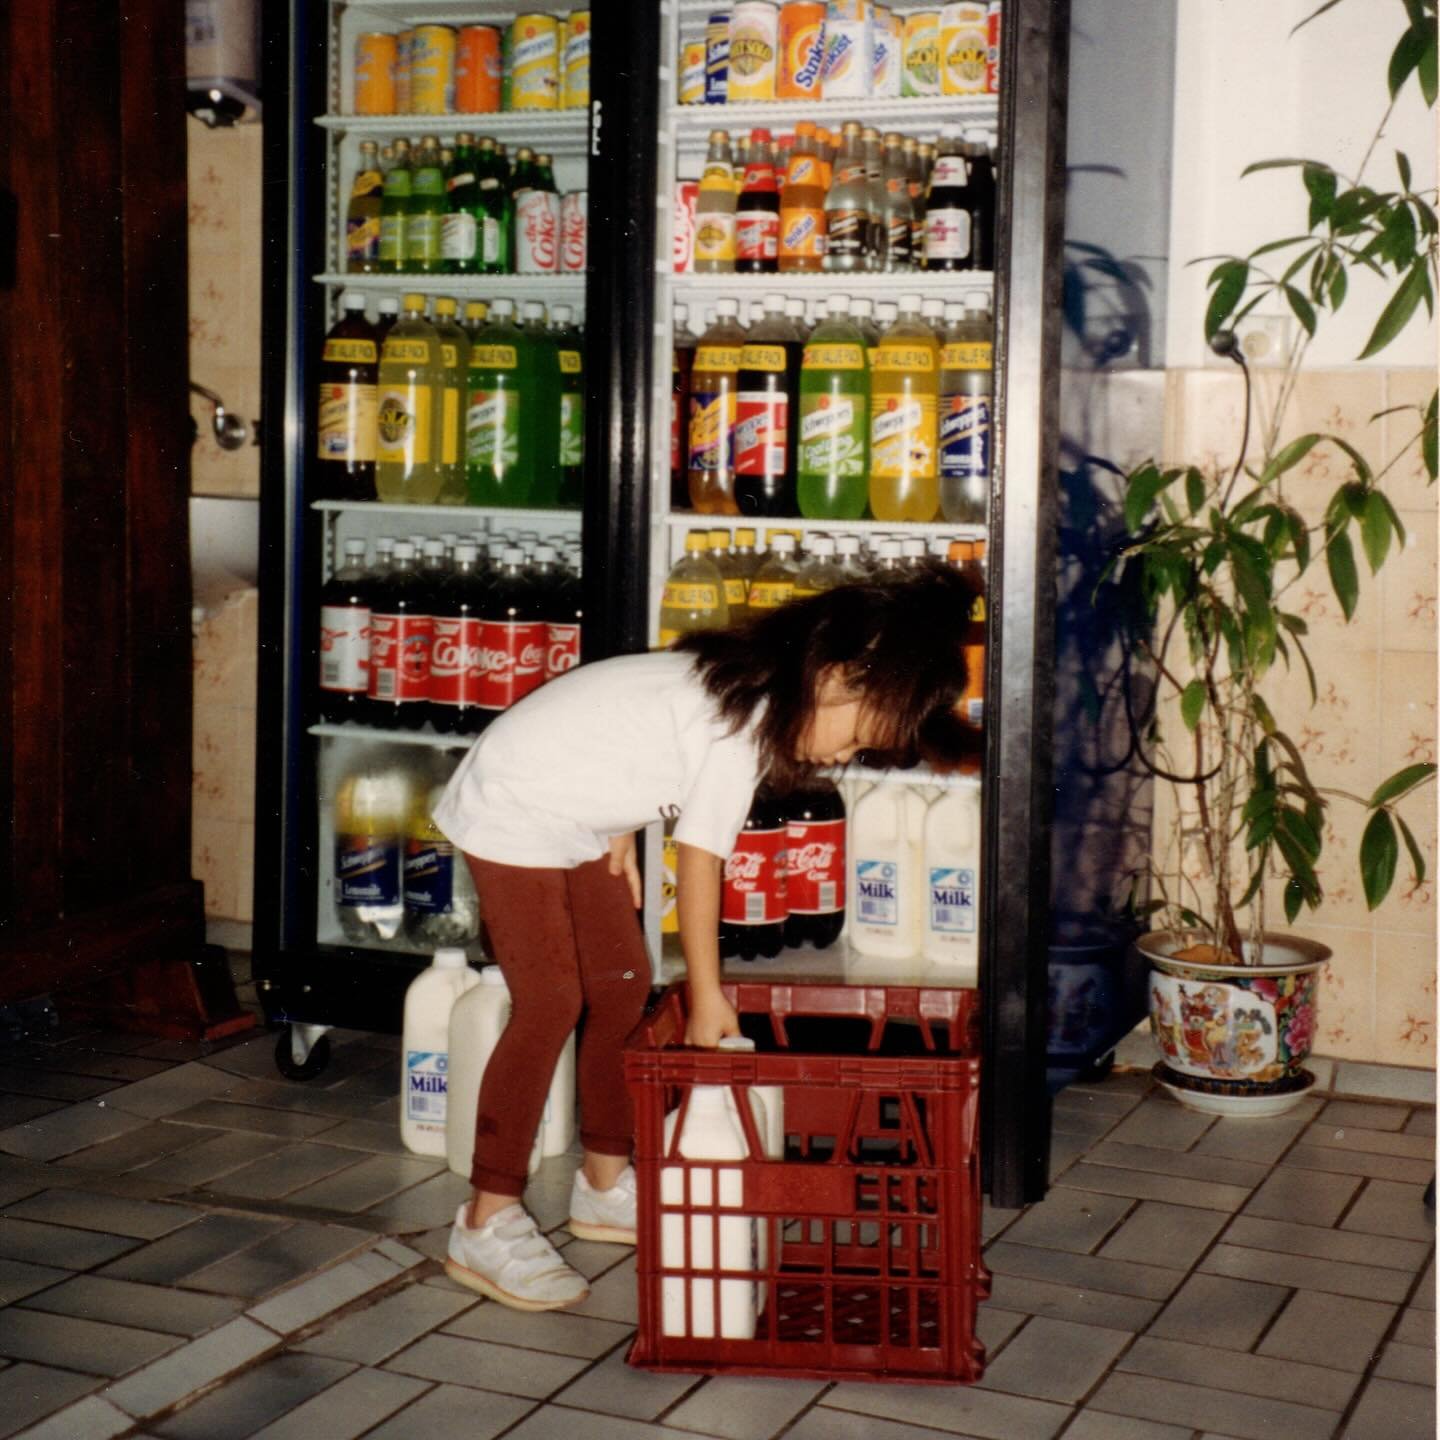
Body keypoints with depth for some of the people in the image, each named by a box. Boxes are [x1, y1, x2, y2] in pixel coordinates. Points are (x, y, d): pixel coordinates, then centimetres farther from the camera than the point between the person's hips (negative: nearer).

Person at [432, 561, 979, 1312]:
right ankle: (486, 1226, -7)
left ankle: (604, 1186, 21)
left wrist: (621, 830, 3)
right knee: (550, 1003, -13)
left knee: (623, 984, 9)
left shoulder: (751, 686, -1)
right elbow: (699, 865, -23)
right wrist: (707, 996, -14)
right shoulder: (741, 729, -28)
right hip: (511, 812, -10)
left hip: (574, 817, 10)